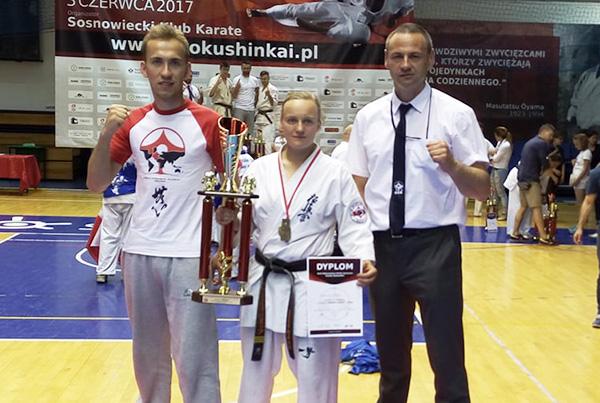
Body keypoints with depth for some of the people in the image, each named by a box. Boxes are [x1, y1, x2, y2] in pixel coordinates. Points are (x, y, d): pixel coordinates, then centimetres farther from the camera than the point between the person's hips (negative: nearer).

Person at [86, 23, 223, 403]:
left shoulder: (208, 121, -6)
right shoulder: (132, 123, 7)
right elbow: (96, 184, 8)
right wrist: (106, 134, -8)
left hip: (189, 255, -4)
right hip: (139, 251, 5)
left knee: (194, 359, 0)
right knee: (147, 354, 18)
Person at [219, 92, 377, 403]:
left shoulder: (336, 173, -4)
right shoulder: (259, 169, 3)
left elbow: (354, 228, -6)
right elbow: (246, 227, 8)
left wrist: (364, 262, -24)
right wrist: (229, 220, -13)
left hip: (313, 286, -3)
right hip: (264, 283, 3)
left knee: (316, 377, 9)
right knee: (256, 370, 19)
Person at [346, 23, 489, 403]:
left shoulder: (457, 113, -3)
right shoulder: (368, 116, 7)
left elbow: (483, 188, -7)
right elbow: (358, 186, 10)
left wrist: (451, 165, -26)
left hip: (435, 244, -3)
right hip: (382, 245, 4)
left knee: (447, 356, 2)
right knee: (390, 352, 19)